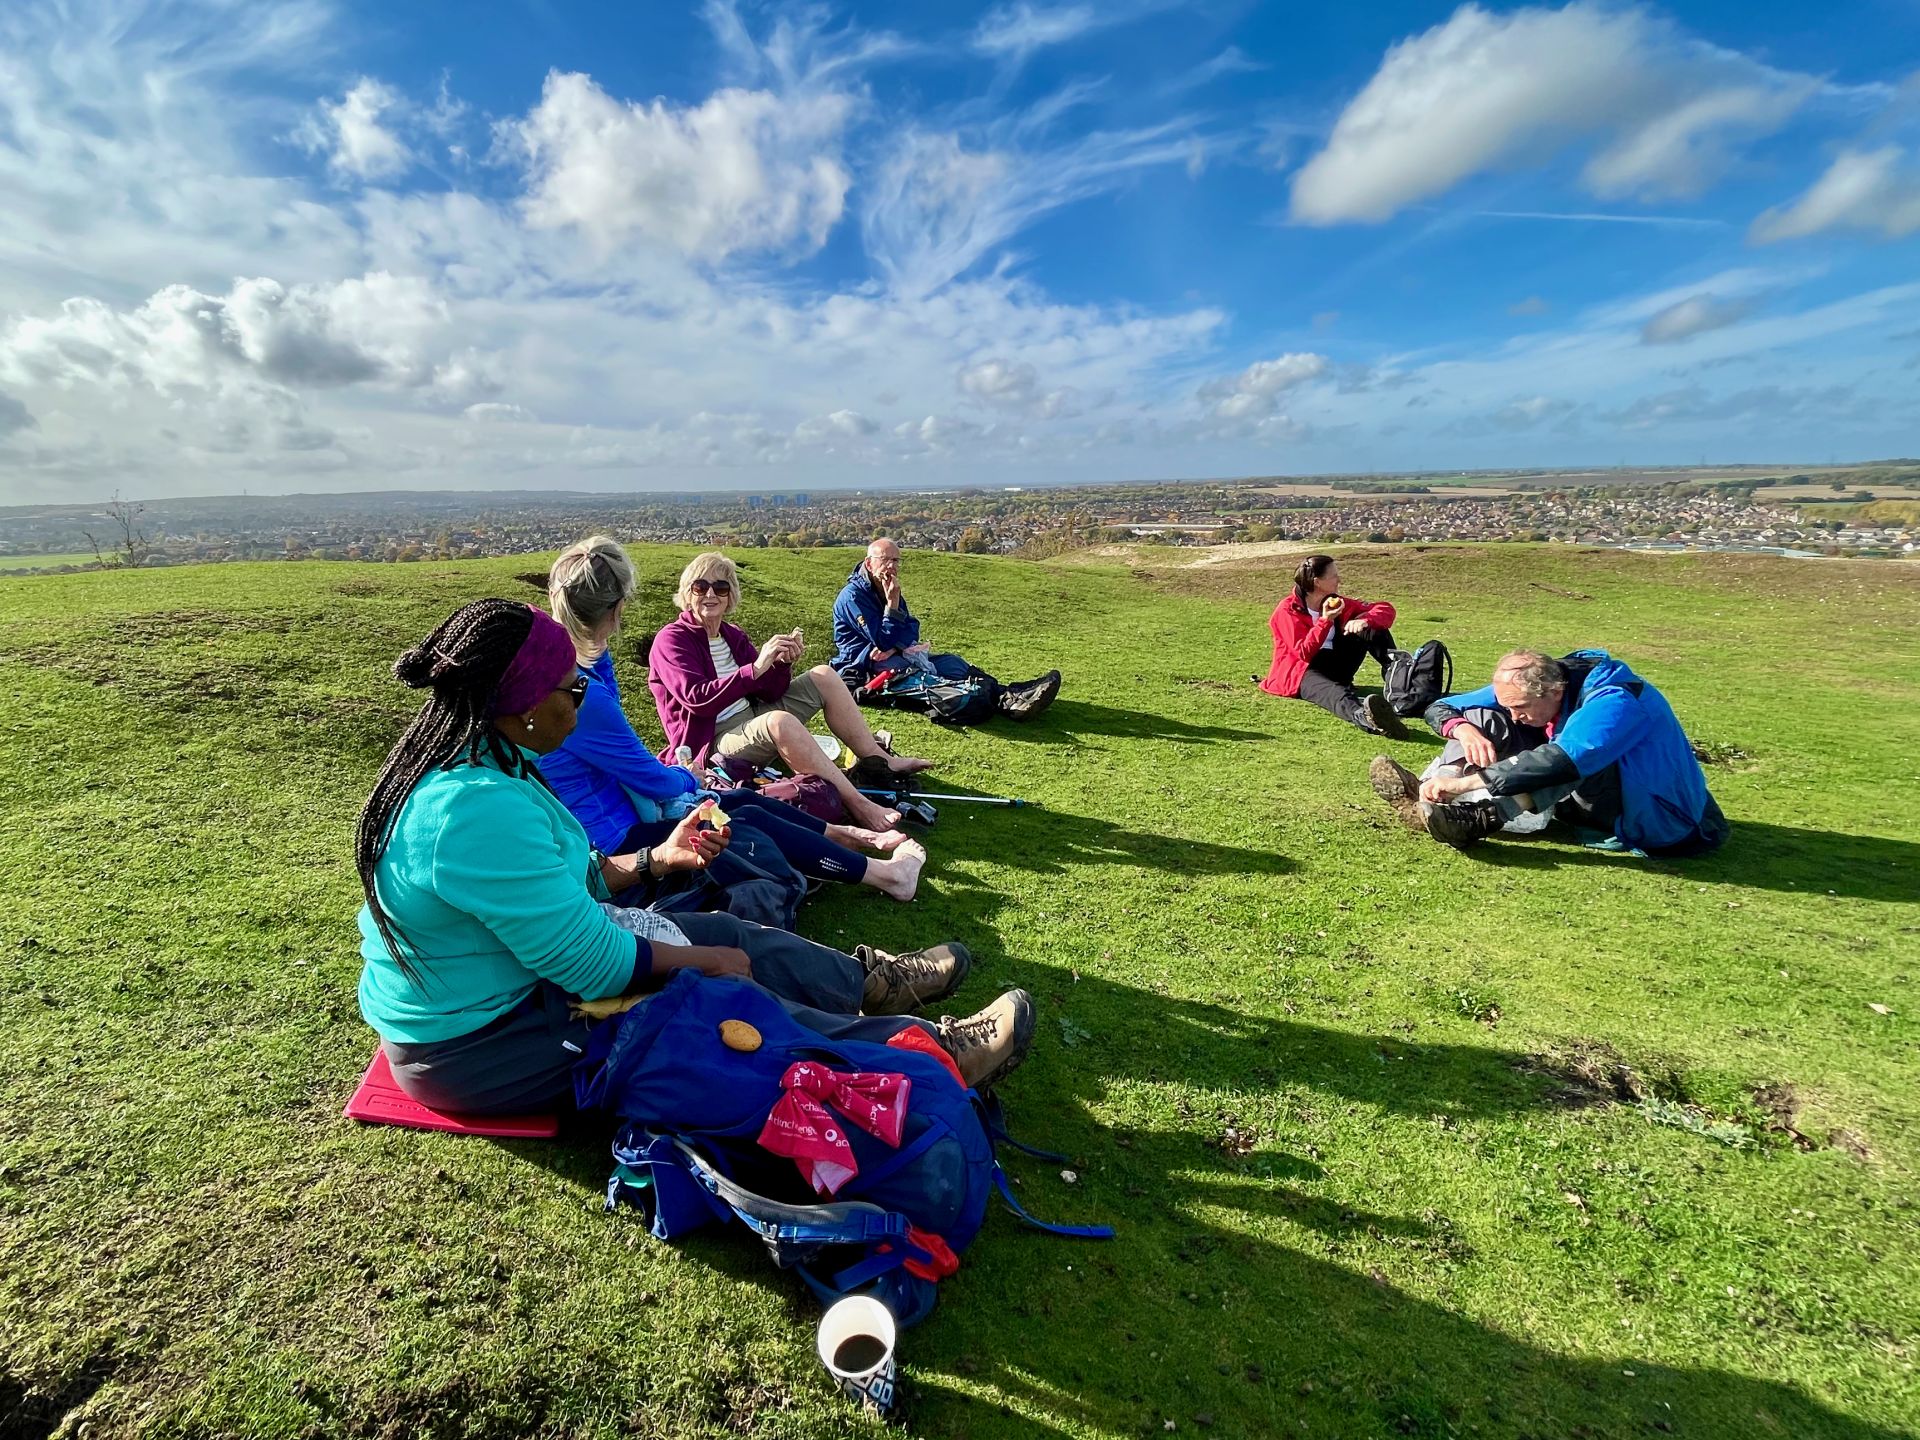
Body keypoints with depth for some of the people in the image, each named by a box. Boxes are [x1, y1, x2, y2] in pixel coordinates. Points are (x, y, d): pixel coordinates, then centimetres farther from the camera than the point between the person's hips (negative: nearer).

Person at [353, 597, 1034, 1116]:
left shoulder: (458, 759, -2)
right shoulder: (484, 809, -34)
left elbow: (553, 882, 9)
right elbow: (595, 963, -28)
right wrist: (707, 960, -13)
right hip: (479, 1046, -9)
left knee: (717, 931, 6)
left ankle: (868, 980, 23)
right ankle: (934, 1055, 3)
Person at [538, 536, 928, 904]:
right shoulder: (581, 695, -30)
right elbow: (656, 780, -19)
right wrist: (688, 780, 4)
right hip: (617, 842, -9)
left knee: (744, 800, 13)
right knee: (753, 823, -3)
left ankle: (845, 835, 31)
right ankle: (887, 874, 11)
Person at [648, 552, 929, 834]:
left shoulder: (732, 635, 11)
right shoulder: (671, 640, -9)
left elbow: (768, 693, 5)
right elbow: (696, 698, -24)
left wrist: (782, 663, -15)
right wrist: (755, 668, -31)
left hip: (753, 720, 8)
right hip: (711, 741, -8)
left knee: (823, 676, -1)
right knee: (779, 720, -39)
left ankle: (879, 761, -4)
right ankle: (857, 806, -38)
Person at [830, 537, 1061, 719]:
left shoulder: (888, 590, 14)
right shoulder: (853, 595, -13)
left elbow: (911, 629, 3)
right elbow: (884, 641, -17)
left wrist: (894, 647, -16)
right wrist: (892, 603, -21)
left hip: (891, 657, 9)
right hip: (862, 668, -9)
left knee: (950, 662, -10)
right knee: (919, 672, -31)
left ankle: (1009, 696, -28)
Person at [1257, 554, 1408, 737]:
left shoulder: (1336, 602, 7)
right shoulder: (1287, 611, -11)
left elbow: (1385, 608, 2)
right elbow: (1304, 652, -17)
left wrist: (1365, 620, -21)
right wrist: (1325, 621, -25)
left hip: (1334, 667, 7)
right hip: (1302, 672, -7)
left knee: (1371, 629, -10)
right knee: (1336, 693, -42)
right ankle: (1363, 717, -77)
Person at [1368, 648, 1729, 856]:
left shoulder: (1616, 700, -29)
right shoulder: (1523, 691, -9)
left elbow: (1560, 762, -47)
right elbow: (1440, 708, -8)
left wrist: (1464, 782, -52)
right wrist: (1464, 730, -31)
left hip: (1659, 820, -7)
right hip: (1587, 803, 7)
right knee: (1486, 720, -13)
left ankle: (1478, 818, -47)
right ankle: (1428, 805, -36)